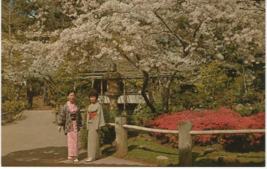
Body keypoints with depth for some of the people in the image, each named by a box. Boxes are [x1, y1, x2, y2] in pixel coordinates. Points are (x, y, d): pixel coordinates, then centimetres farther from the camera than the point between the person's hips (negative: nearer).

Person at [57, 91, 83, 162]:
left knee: (75, 139, 3)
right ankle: (70, 155, 5)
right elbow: (61, 115, -6)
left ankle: (75, 156, 9)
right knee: (70, 139, -5)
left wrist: (80, 125, 9)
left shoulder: (76, 106, 9)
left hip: (75, 124, 3)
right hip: (69, 124, -3)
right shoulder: (65, 106, -2)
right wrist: (60, 125, -14)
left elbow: (79, 116, 12)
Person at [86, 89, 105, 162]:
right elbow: (88, 115, 16)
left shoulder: (98, 105, -7)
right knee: (91, 139, 9)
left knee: (93, 139, -10)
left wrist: (99, 125, -14)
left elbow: (100, 115, -10)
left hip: (95, 124, -7)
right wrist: (87, 125, 13)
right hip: (90, 124, 7)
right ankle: (96, 155, 16)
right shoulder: (90, 106, 14)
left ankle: (92, 156, -8)